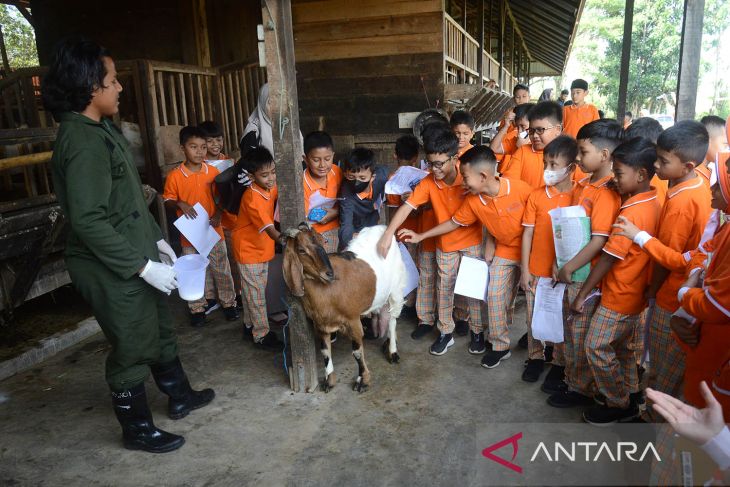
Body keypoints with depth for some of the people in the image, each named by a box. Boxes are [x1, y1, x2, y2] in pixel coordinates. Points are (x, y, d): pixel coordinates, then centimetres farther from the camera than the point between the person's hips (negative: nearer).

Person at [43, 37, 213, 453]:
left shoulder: (102, 129, 7)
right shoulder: (83, 142, -23)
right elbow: (89, 222, -27)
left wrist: (157, 239, 15)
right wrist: (143, 266, -24)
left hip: (137, 258, 9)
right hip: (113, 272, -9)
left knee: (161, 329, 23)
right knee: (133, 349, 8)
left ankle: (180, 396, 44)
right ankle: (138, 429, 30)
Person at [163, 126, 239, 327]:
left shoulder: (214, 172, -2)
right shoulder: (174, 176, -7)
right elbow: (167, 203, 1)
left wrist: (217, 215, -10)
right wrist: (179, 204, -20)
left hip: (214, 231, 1)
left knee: (222, 270, 11)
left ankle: (229, 303, 28)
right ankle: (197, 308, 26)